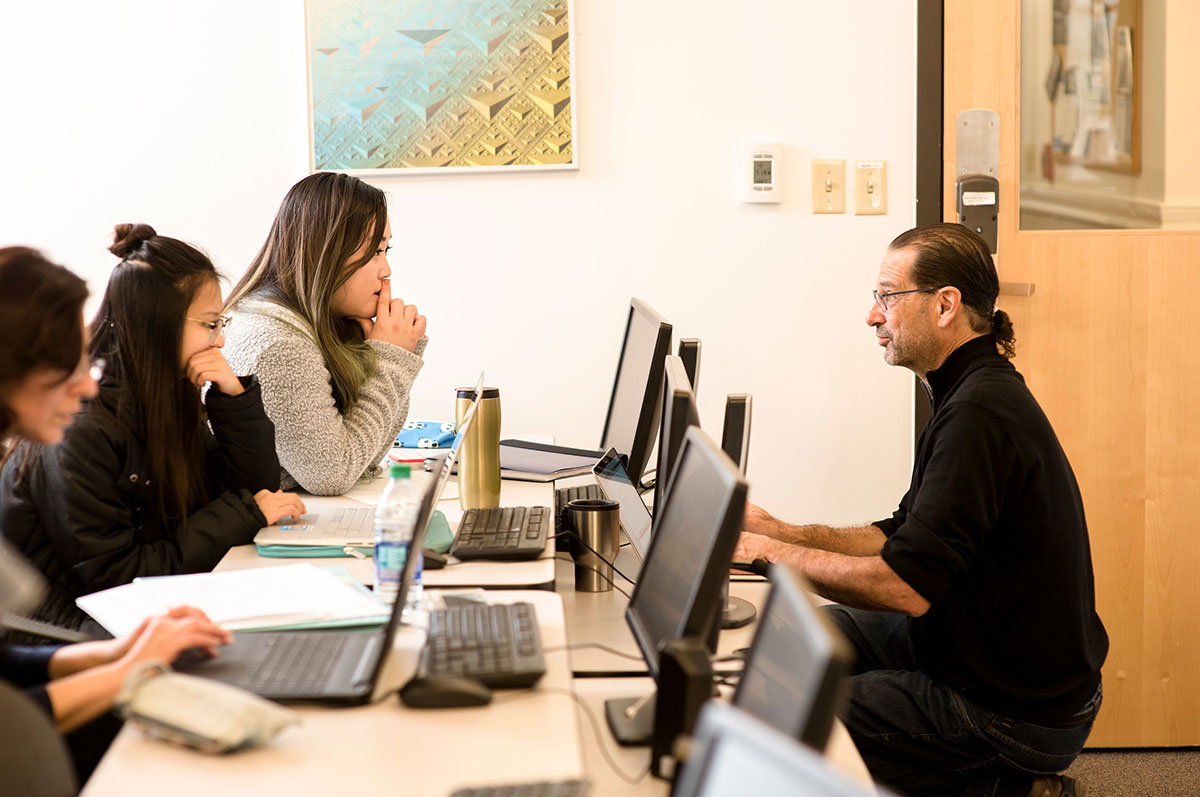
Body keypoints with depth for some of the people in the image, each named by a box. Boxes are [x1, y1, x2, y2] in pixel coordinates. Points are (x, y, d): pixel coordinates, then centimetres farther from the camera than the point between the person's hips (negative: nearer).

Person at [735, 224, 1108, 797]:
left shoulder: (979, 414, -24)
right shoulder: (976, 393, 11)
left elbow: (906, 587, -28)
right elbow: (905, 535, 16)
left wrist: (774, 553, -16)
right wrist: (779, 531, 7)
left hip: (1012, 714, -10)